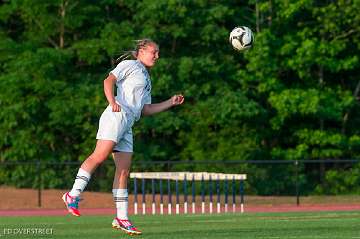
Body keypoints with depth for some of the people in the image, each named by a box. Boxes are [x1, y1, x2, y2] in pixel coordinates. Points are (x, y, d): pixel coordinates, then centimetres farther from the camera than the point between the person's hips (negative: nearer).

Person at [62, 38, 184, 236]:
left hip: (127, 125, 8)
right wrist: (112, 101, -24)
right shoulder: (130, 65, 7)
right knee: (100, 155, -23)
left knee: (124, 170, 3)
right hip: (116, 116, -8)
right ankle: (73, 195, -24)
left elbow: (146, 109, 30)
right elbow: (109, 81, -7)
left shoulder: (146, 80, 31)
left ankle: (121, 218, 1)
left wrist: (171, 103, 25)